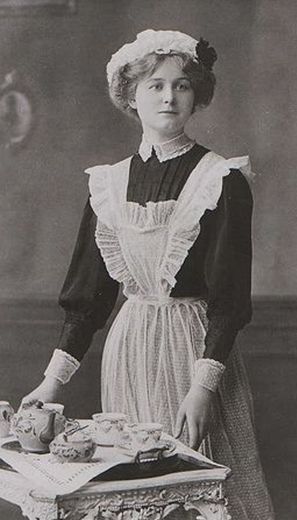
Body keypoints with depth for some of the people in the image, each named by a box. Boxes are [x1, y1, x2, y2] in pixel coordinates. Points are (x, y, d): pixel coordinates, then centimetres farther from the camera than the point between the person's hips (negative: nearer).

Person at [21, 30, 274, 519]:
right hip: (127, 350, 4)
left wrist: (203, 386, -19)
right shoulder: (109, 183, 7)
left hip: (196, 346, -4)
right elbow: (89, 291, 9)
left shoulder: (222, 180, -6)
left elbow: (229, 298, -11)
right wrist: (54, 378, 3)